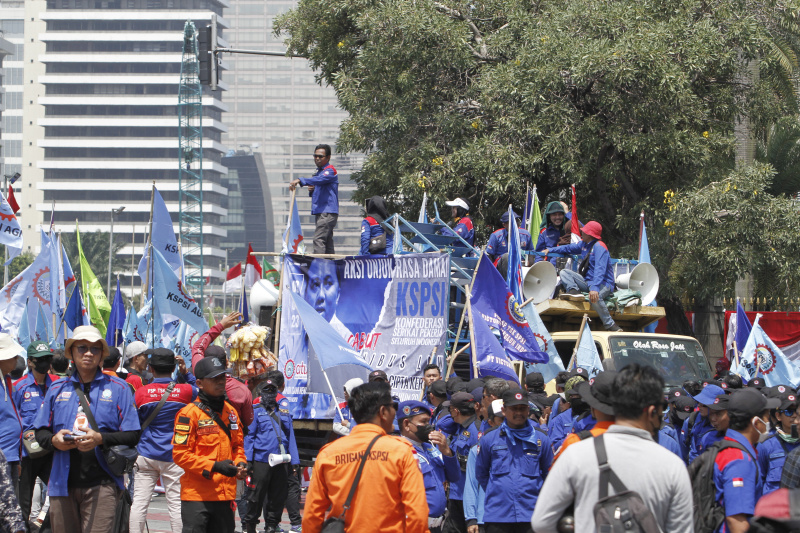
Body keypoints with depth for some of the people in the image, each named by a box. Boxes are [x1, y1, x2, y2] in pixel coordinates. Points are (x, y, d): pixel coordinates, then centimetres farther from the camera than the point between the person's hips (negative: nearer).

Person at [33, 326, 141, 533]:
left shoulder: (118, 388, 7)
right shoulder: (57, 389, 16)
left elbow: (132, 436, 2)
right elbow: (40, 432, 16)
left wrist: (100, 439, -15)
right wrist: (53, 440, -7)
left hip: (101, 483, -3)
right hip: (63, 483, 3)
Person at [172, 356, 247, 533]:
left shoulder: (230, 411, 14)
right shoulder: (189, 413, -8)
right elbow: (180, 454, -12)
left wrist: (240, 463, 3)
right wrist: (213, 467, -19)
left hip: (225, 494, 6)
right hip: (197, 494, -6)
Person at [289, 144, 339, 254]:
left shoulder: (330, 170, -8)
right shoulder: (317, 172, 22)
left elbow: (320, 180, -30)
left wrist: (300, 180, -40)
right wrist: (311, 191, 7)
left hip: (328, 212, -10)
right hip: (320, 212, 10)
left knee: (318, 239, -19)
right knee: (327, 241, 8)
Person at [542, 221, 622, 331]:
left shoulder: (599, 247, -17)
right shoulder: (584, 244, 12)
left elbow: (600, 269, -29)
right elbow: (569, 248, 33)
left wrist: (595, 288, -41)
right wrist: (550, 250, 33)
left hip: (603, 284, -9)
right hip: (587, 282, 9)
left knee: (595, 297, -41)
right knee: (564, 272, 3)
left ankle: (610, 325, -33)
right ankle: (574, 292, -25)